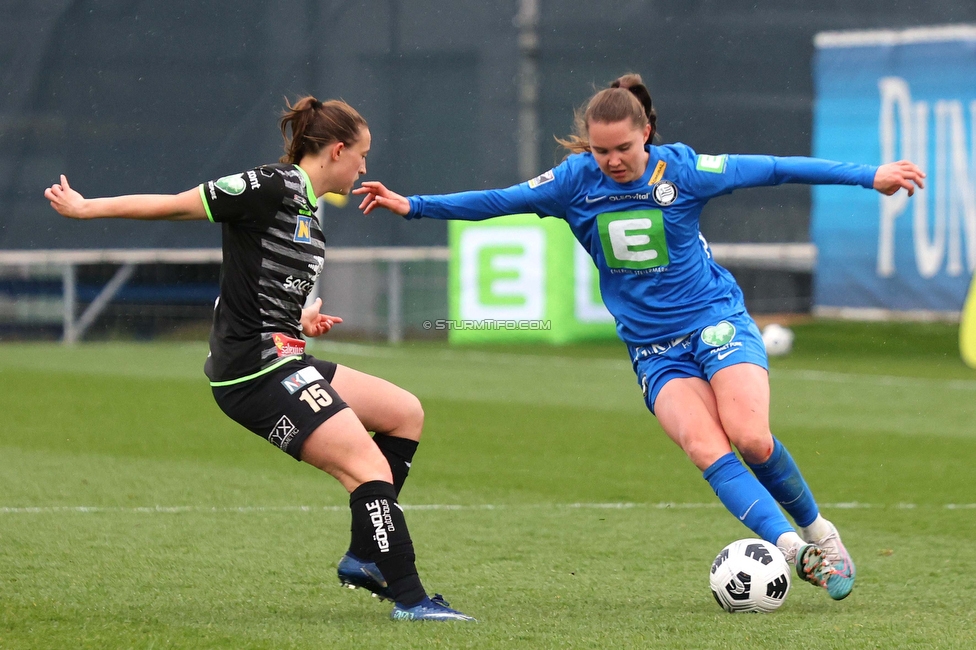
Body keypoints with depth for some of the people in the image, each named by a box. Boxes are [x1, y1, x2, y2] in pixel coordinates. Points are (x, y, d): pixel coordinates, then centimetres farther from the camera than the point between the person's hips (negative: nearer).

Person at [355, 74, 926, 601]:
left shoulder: (680, 169, -8)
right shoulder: (575, 180, -2)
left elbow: (773, 169, -6)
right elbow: (498, 201, 1)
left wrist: (870, 176, -6)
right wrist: (412, 206, -6)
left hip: (717, 321, -2)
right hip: (655, 351, 2)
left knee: (750, 436, -23)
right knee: (704, 445, -24)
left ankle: (817, 530, 2)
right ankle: (792, 550, -27)